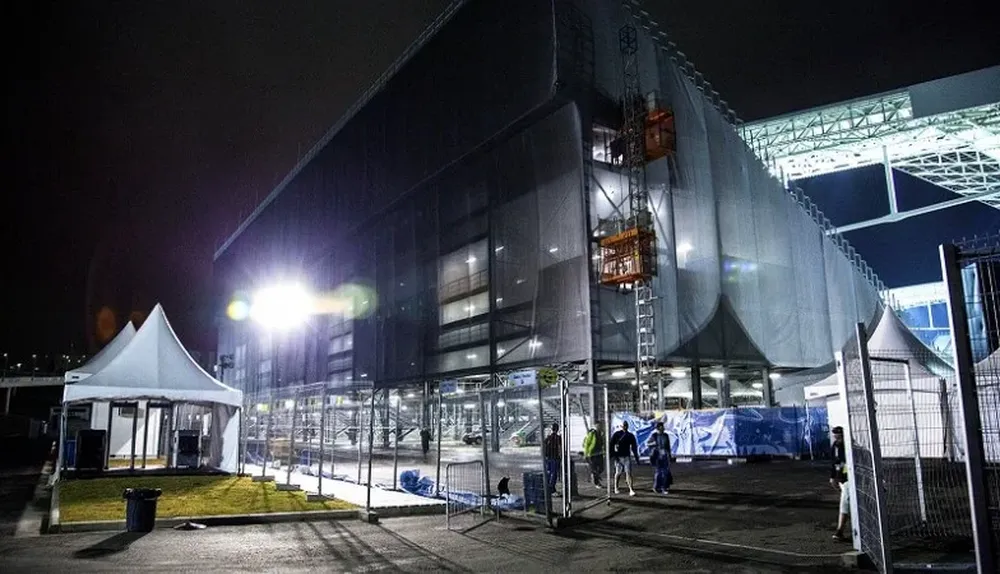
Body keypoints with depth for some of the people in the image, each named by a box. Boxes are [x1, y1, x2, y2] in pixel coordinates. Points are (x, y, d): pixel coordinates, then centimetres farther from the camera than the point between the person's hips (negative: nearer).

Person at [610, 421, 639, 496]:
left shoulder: (630, 436, 7)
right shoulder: (616, 434, -2)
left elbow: (634, 447, 13)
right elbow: (611, 445, -5)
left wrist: (636, 458, 11)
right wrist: (612, 455, -14)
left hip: (627, 457, 2)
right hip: (618, 457, -2)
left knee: (629, 473, -8)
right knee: (618, 473, 7)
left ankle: (631, 490, -13)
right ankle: (616, 488, 27)